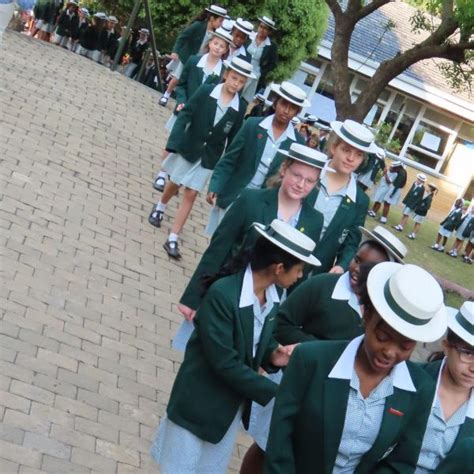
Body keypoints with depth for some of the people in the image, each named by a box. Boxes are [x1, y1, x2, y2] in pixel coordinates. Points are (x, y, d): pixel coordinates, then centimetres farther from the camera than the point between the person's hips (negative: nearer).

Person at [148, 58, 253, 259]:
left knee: (191, 195, 2)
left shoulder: (240, 107, -8)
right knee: (174, 183, 21)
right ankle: (160, 207, 52)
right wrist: (174, 143, -22)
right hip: (188, 148, 0)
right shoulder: (205, 91, -14)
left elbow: (234, 138, -1)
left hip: (209, 157, 0)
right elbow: (185, 115, -13)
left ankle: (172, 239, 6)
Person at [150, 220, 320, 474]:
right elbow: (224, 362, -27)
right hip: (200, 404, -7)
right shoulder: (222, 293, -28)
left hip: (235, 406, 7)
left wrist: (272, 356, -13)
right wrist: (275, 393, -24)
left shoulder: (273, 296, -6)